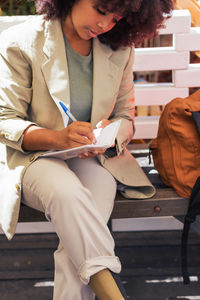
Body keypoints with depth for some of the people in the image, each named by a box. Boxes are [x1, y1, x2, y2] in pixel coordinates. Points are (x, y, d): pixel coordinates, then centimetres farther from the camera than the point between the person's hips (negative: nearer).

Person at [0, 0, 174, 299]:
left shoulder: (119, 49, 6)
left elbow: (125, 115, 13)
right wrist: (58, 137, -26)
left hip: (94, 159, 3)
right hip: (35, 157, -2)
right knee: (67, 193, -38)